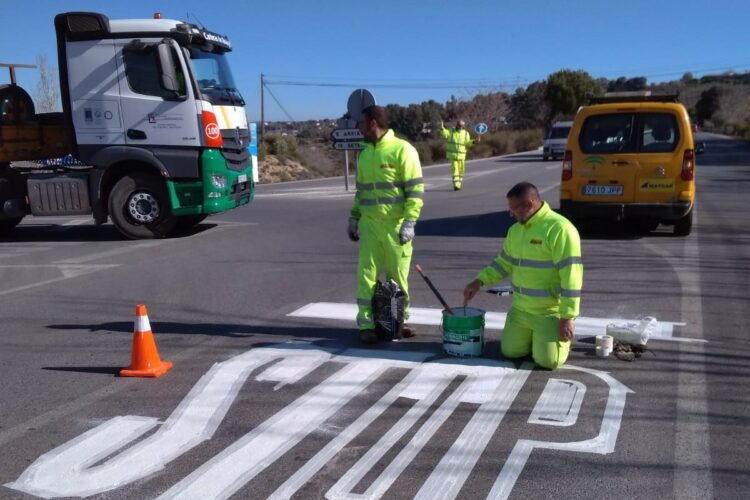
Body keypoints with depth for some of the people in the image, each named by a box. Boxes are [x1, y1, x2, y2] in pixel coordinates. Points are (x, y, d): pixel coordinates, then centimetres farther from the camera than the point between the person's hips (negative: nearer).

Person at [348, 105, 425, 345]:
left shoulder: (402, 149, -8)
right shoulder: (365, 153, 13)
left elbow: (416, 189, -11)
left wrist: (409, 222, -17)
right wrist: (354, 218, 14)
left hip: (396, 225, -4)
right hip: (369, 224, 5)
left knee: (398, 276, 6)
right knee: (367, 274, 0)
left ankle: (401, 320, 22)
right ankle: (366, 324, 6)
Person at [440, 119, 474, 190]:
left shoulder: (466, 133, 3)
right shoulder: (451, 131, -2)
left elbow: (468, 143, 1)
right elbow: (444, 134, -20)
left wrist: (473, 141, -16)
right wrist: (442, 128, -38)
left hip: (461, 155, 3)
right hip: (453, 154, -3)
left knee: (461, 170, 7)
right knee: (455, 169, -12)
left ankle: (458, 184, 23)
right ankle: (456, 185, -16)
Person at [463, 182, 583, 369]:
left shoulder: (559, 228, -21)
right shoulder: (515, 230, 6)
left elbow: (571, 276, -22)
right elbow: (504, 262, 17)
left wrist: (567, 317, -23)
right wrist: (479, 281, 3)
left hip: (551, 312, -7)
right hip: (520, 309, 7)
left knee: (548, 360, -11)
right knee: (510, 352, 8)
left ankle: (557, 336, 20)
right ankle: (537, 335, 35)